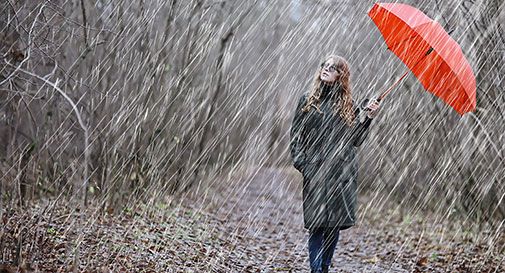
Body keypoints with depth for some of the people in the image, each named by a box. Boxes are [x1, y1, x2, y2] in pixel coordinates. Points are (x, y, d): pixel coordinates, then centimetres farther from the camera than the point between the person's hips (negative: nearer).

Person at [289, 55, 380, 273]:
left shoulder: (348, 105, 11)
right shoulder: (307, 100, 8)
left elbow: (355, 139, 7)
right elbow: (295, 134, 7)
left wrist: (367, 117, -6)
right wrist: (300, 161, -6)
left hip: (342, 172, 2)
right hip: (315, 171, -2)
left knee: (336, 223, 3)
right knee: (317, 224, -8)